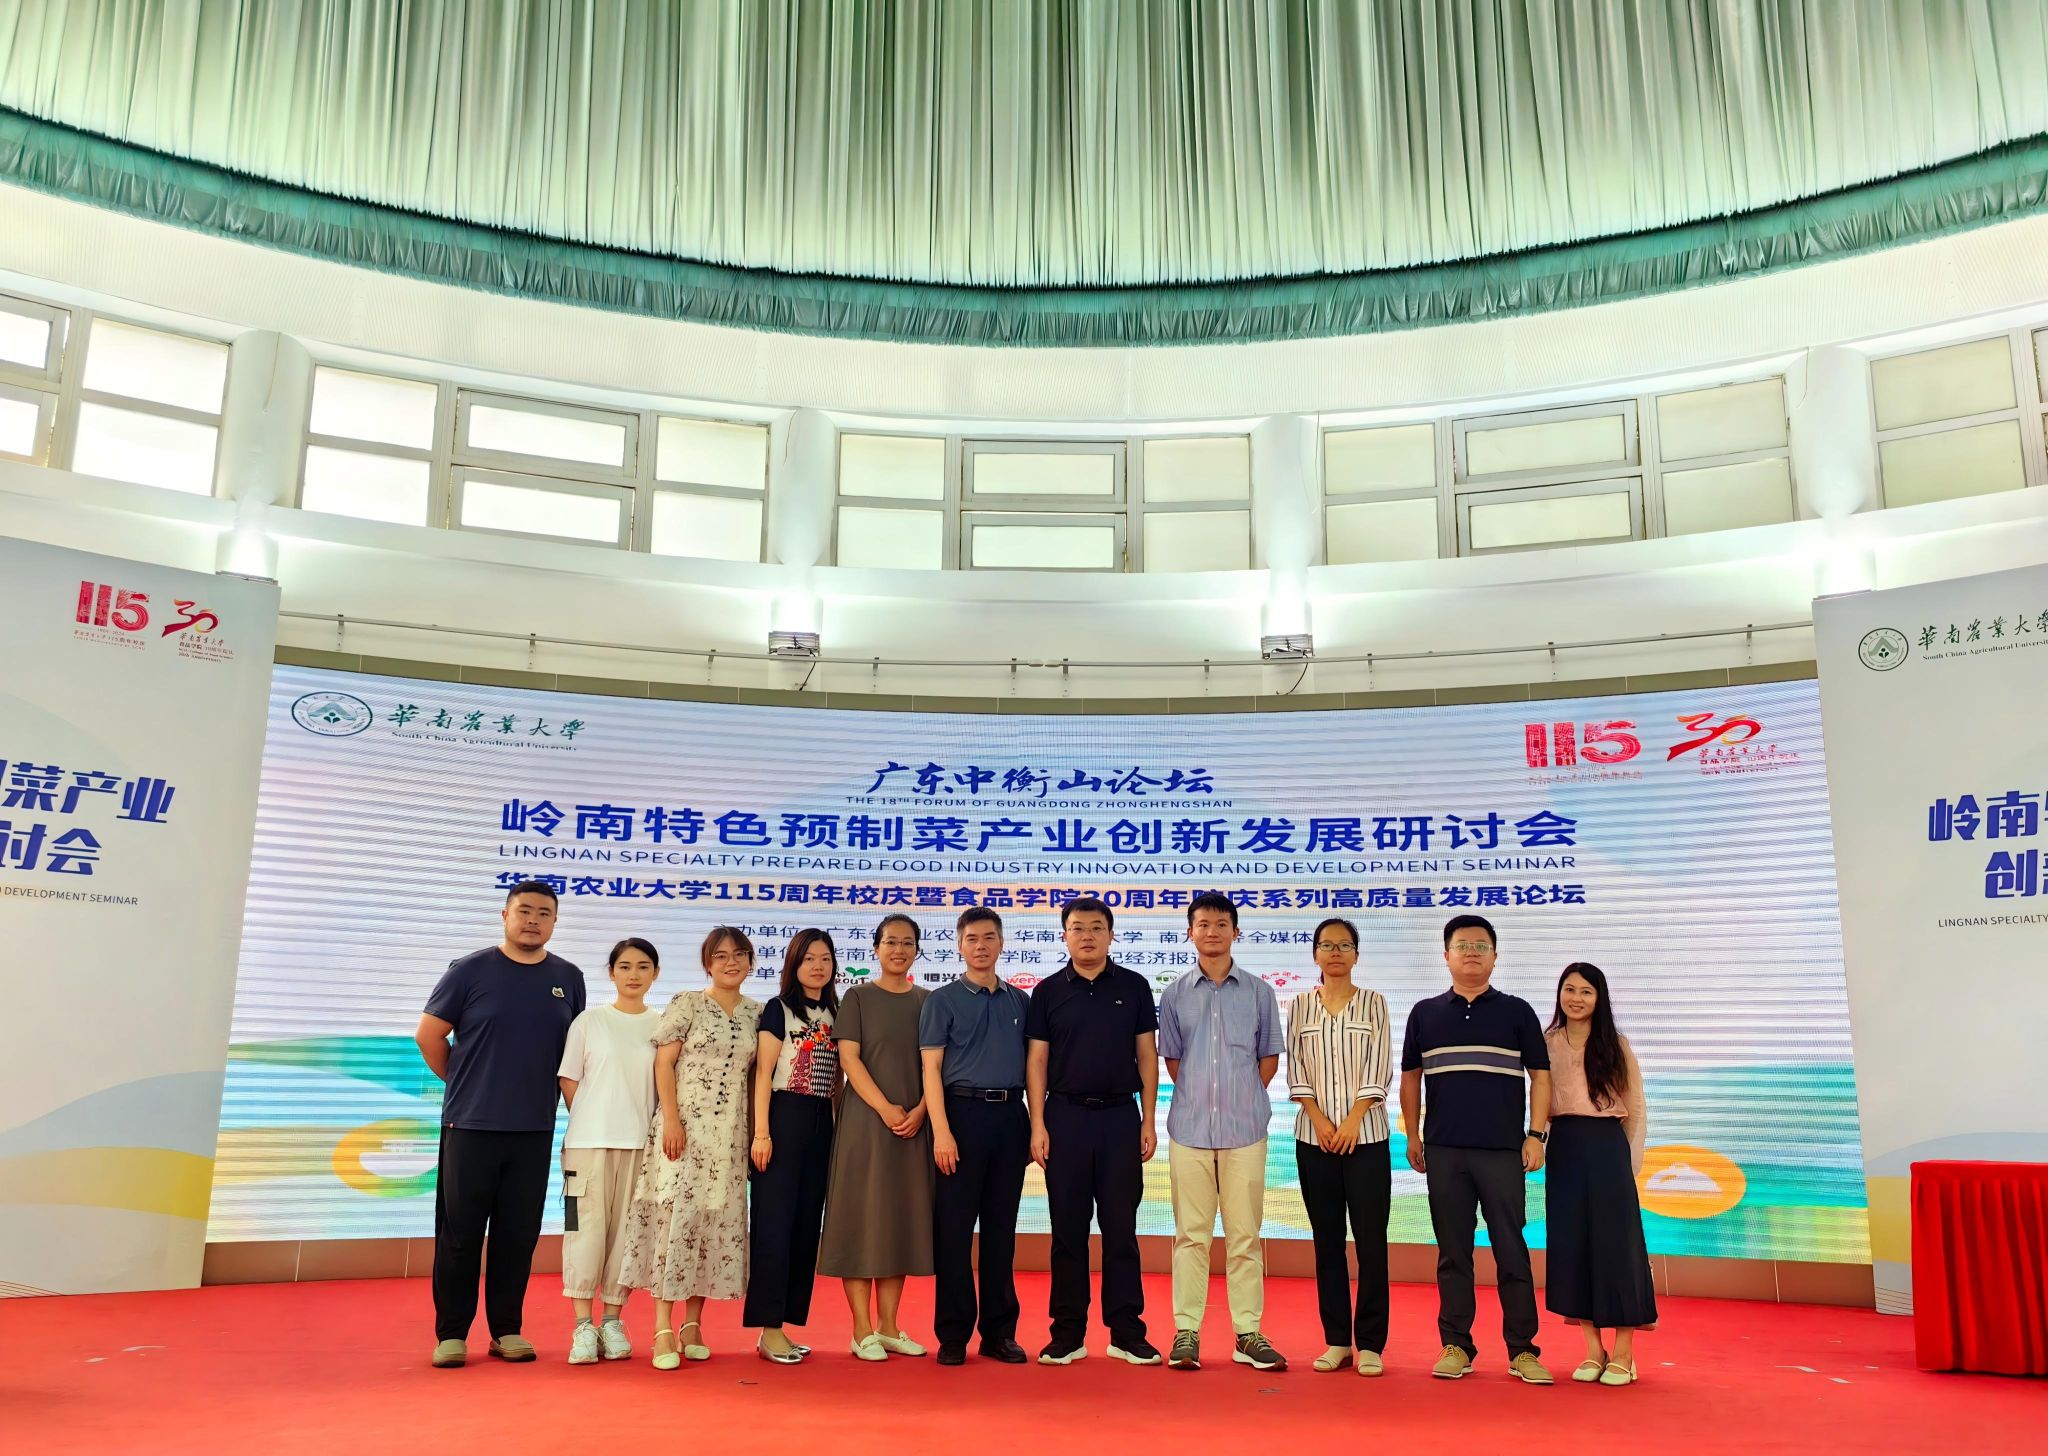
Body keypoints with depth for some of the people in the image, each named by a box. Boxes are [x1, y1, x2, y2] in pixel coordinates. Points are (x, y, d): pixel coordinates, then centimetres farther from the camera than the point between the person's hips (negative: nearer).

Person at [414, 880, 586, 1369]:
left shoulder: (568, 979, 7)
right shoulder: (470, 970, -2)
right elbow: (429, 1035, 3)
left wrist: (576, 1106, 8)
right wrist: (465, 1086, 7)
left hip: (535, 1130, 3)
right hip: (470, 1125, -2)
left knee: (518, 1234, 7)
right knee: (460, 1232, 3)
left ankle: (507, 1330, 18)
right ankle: (451, 1333, 12)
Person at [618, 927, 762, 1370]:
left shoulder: (756, 1013, 10)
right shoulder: (686, 1004, -2)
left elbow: (756, 1074, 13)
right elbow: (663, 1063, -5)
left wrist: (758, 1130, 7)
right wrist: (671, 1119, -13)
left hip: (731, 1132, 4)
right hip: (685, 1126, -4)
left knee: (719, 1220, 5)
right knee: (675, 1213, -9)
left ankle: (693, 1323, 16)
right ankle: (664, 1329, -5)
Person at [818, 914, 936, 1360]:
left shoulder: (928, 1001, 10)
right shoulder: (857, 998, 2)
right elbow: (849, 1059, -6)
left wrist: (919, 1111, -9)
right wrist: (885, 1109, -16)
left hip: (915, 1123, 4)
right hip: (865, 1121, -3)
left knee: (903, 1218, 7)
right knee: (862, 1217, -2)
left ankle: (888, 1326, 16)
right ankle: (863, 1330, 4)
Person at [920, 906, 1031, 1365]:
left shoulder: (1020, 1001, 13)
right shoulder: (943, 1000, 2)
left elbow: (1032, 1065, 15)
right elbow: (931, 1069, -3)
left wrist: (1034, 1125, 7)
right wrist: (941, 1132, -13)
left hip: (1010, 1116, 3)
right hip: (963, 1112, -3)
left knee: (1001, 1228, 8)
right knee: (954, 1228, 0)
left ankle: (999, 1332, 16)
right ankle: (953, 1335, 8)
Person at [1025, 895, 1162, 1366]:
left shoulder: (1133, 987, 5)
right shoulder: (1048, 991, 4)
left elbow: (1147, 1056, 6)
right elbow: (1036, 1061, 3)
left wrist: (1148, 1121, 0)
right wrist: (1038, 1125, -4)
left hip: (1121, 1116, 0)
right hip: (1065, 1116, 0)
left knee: (1120, 1228, 4)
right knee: (1068, 1229, 5)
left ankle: (1127, 1333, 12)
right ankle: (1067, 1334, 13)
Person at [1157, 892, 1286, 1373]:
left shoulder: (1259, 993, 6)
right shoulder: (1175, 995, 7)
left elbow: (1269, 1057, 11)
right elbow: (1171, 1059, 12)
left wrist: (1242, 1100, 5)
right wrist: (1201, 1098, 6)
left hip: (1245, 1129, 0)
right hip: (1190, 1129, 0)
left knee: (1245, 1235, 4)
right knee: (1190, 1234, 3)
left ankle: (1249, 1333, 10)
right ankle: (1186, 1332, 9)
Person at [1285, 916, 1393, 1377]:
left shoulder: (1373, 1004, 4)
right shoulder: (1300, 1006, 8)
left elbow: (1378, 1073, -2)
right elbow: (1296, 1072, 4)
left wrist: (1351, 1123, -11)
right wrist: (1320, 1121, -8)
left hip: (1366, 1135, -2)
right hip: (1314, 1137, 2)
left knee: (1371, 1240, -2)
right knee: (1327, 1240, 6)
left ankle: (1370, 1344, 4)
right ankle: (1336, 1341, 13)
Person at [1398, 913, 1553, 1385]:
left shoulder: (1517, 1012, 5)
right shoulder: (1425, 1014, 9)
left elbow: (1540, 1076, 5)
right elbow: (1410, 1078, 14)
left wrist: (1536, 1135, -3)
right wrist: (1412, 1136, 10)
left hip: (1503, 1151, -1)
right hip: (1444, 1152, 2)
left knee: (1512, 1250, 1)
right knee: (1452, 1252, 7)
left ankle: (1522, 1350, 10)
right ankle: (1456, 1346, 15)